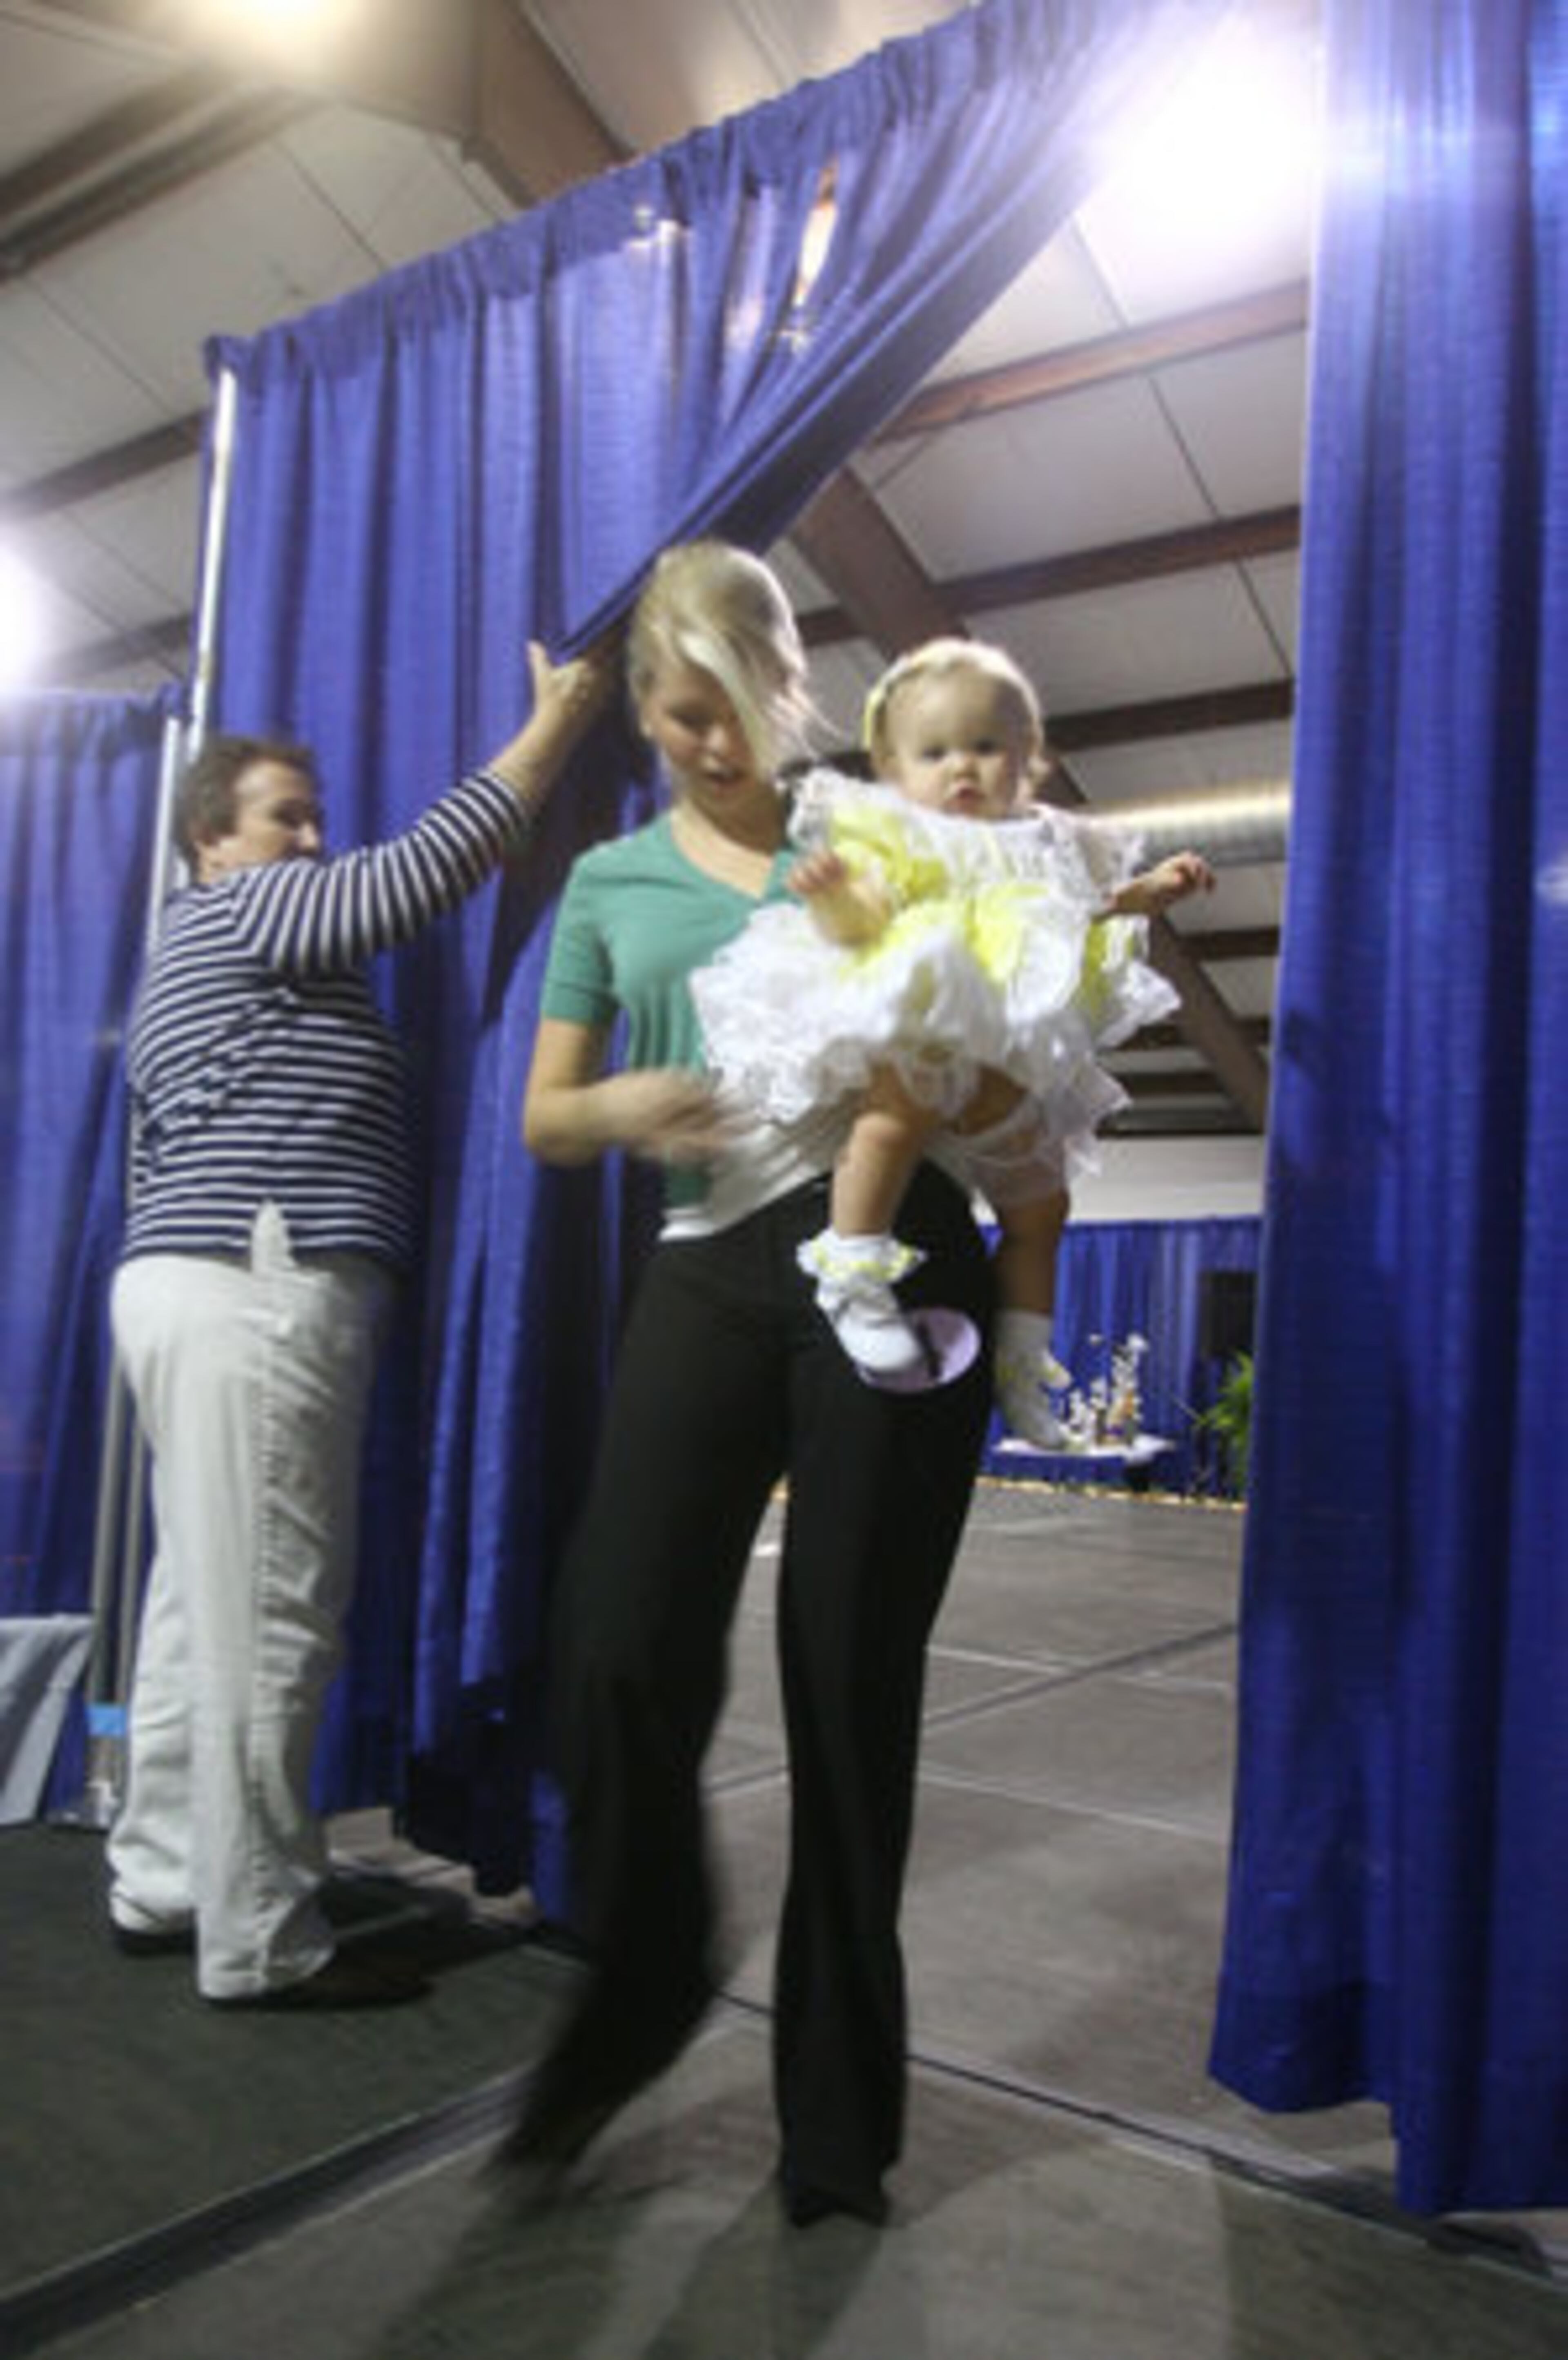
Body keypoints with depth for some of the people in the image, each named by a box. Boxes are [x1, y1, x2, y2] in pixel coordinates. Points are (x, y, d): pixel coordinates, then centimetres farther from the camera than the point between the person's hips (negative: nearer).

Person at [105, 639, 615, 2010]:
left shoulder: (212, 961, 28)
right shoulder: (237, 913, -2)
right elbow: (423, 874, -13)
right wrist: (557, 722, -7)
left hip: (206, 1289, 11)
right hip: (253, 1296, -11)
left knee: (204, 1607, 12)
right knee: (266, 1622, -8)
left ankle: (162, 1887, 20)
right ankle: (260, 1947, -1)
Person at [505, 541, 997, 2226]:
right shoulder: (610, 884, 16)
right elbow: (543, 1121, 16)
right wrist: (624, 1106, -7)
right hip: (708, 1273, 2)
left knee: (853, 1672, 2)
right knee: (625, 1646, -10)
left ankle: (836, 2108, 22)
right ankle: (636, 1991, 22)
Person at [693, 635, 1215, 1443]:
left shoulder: (1043, 847, 22)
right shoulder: (893, 839, 3)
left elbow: (1093, 907, 36)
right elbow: (859, 919, -12)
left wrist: (1149, 891, 21)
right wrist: (832, 894, -34)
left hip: (1014, 1071, 7)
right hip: (916, 1026, -7)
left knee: (1040, 1203, 11)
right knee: (900, 1106, -40)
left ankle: (1022, 1361, 24)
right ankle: (854, 1270, -30)